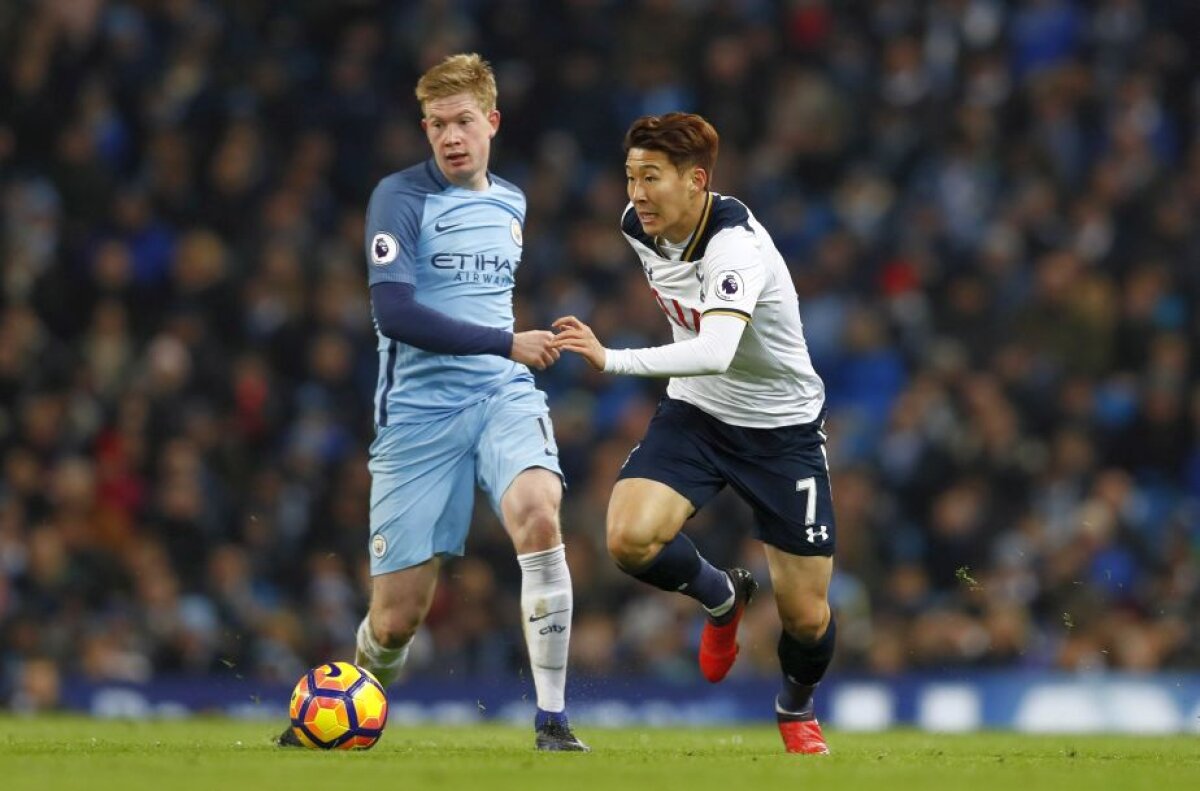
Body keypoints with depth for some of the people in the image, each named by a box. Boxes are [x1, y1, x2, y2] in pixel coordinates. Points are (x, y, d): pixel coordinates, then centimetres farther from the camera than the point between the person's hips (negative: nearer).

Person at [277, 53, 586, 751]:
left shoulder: (511, 203, 14)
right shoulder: (402, 197, -6)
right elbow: (394, 313, -18)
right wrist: (506, 343, -18)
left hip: (503, 395, 3)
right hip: (418, 408, -3)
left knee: (538, 512, -30)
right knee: (397, 618, -2)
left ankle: (553, 719, -25)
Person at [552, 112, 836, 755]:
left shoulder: (736, 245, -31)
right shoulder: (638, 226, -8)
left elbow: (716, 352, -48)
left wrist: (612, 360, -57)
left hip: (782, 425, -5)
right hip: (694, 411, 5)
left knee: (806, 617, -2)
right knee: (629, 540, -23)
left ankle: (797, 707, 34)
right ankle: (721, 595, 10)